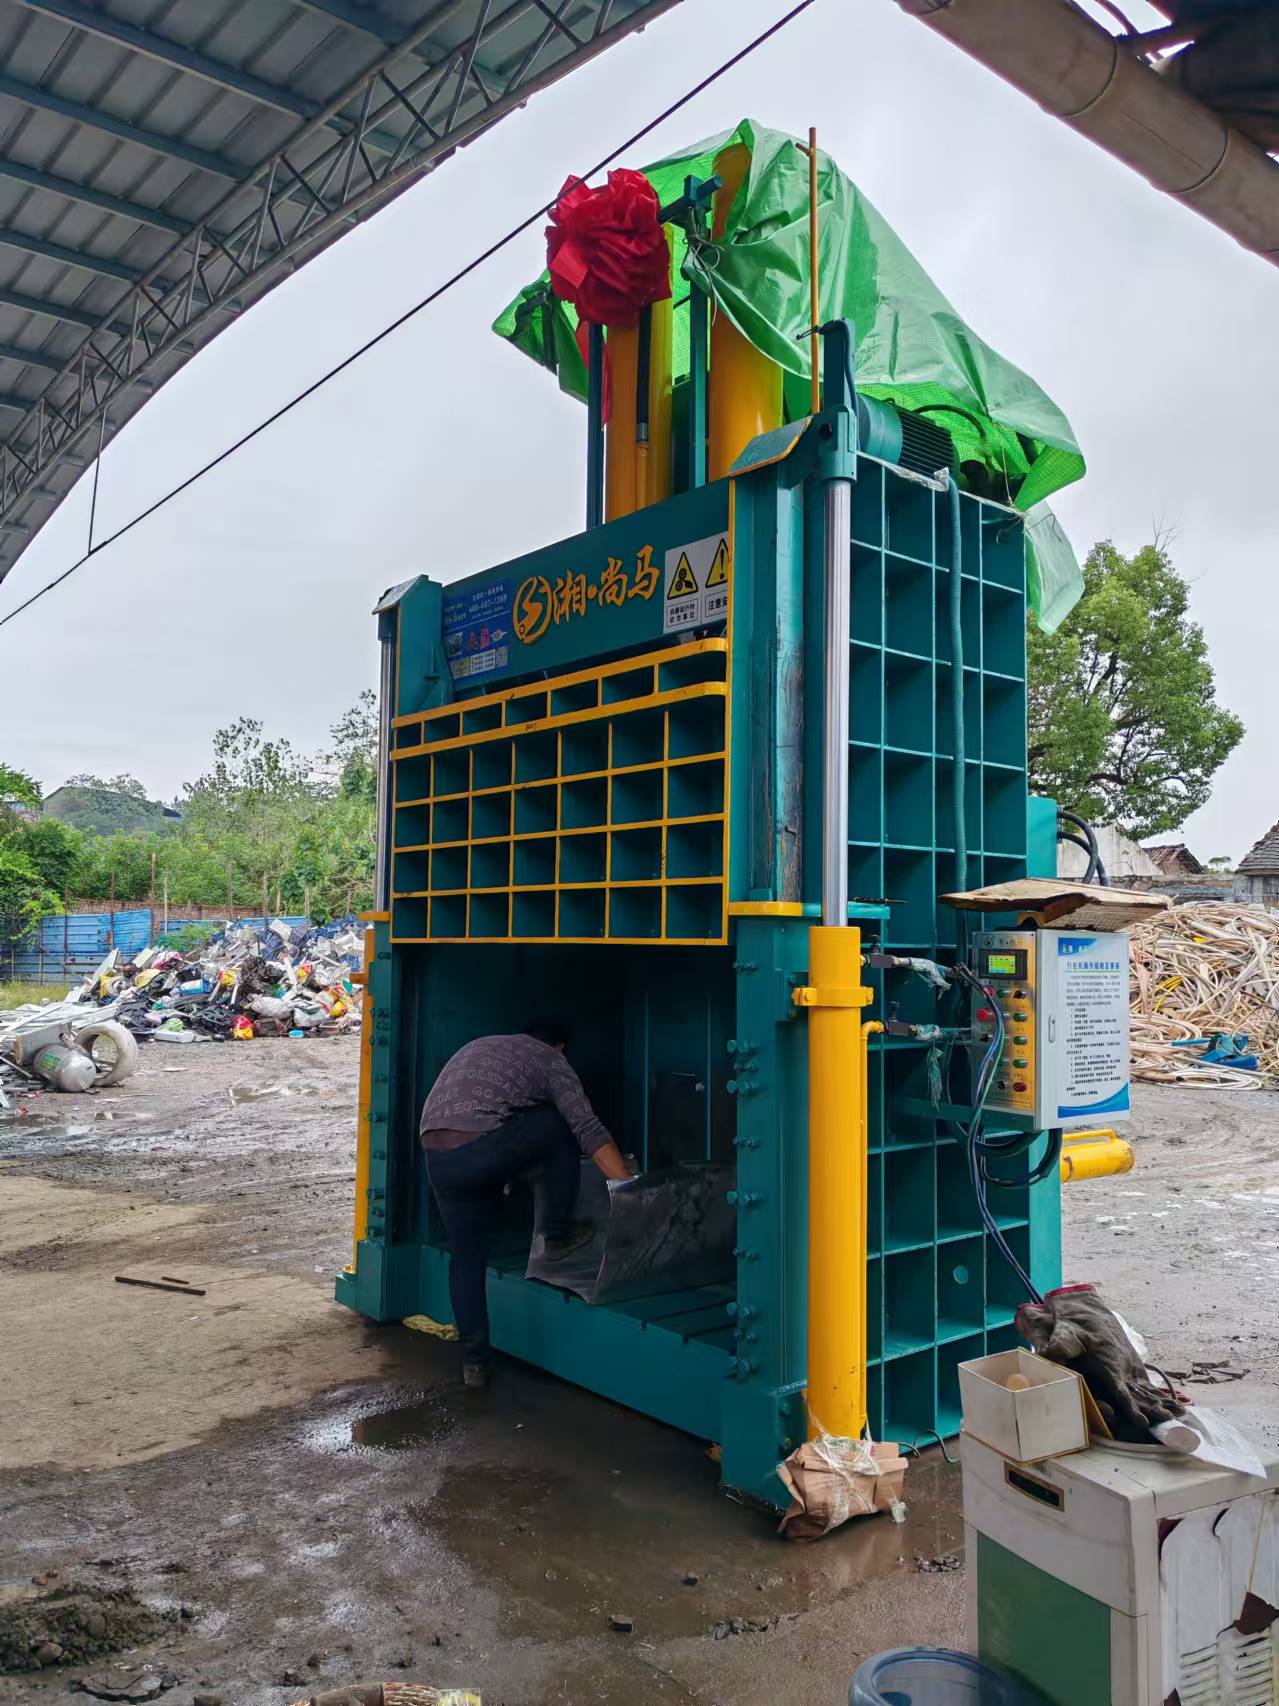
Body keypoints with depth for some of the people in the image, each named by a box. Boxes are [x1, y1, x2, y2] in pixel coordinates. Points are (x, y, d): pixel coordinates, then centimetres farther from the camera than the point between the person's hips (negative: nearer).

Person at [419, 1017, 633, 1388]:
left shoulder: (479, 1047, 32)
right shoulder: (550, 1060, 13)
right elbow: (588, 1128, 3)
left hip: (437, 1158, 6)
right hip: (484, 1148, -6)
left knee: (466, 1258, 18)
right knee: (561, 1126, 17)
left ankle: (474, 1362, 20)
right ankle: (557, 1235, 20)